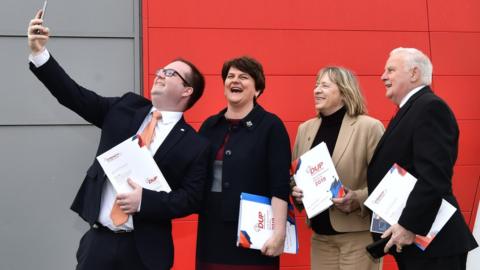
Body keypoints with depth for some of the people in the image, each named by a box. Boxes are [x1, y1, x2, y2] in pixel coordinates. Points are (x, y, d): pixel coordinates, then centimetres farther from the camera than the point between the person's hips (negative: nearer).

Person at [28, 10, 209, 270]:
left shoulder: (195, 145, -4)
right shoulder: (126, 107, 6)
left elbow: (191, 199, -7)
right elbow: (75, 96, 2)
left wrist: (145, 200, -20)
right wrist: (39, 53, -6)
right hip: (99, 239, 3)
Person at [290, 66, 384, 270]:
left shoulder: (369, 127, -7)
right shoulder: (305, 129, 9)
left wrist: (358, 199, -22)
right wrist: (295, 192, -2)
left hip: (358, 235, -5)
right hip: (320, 236, 5)